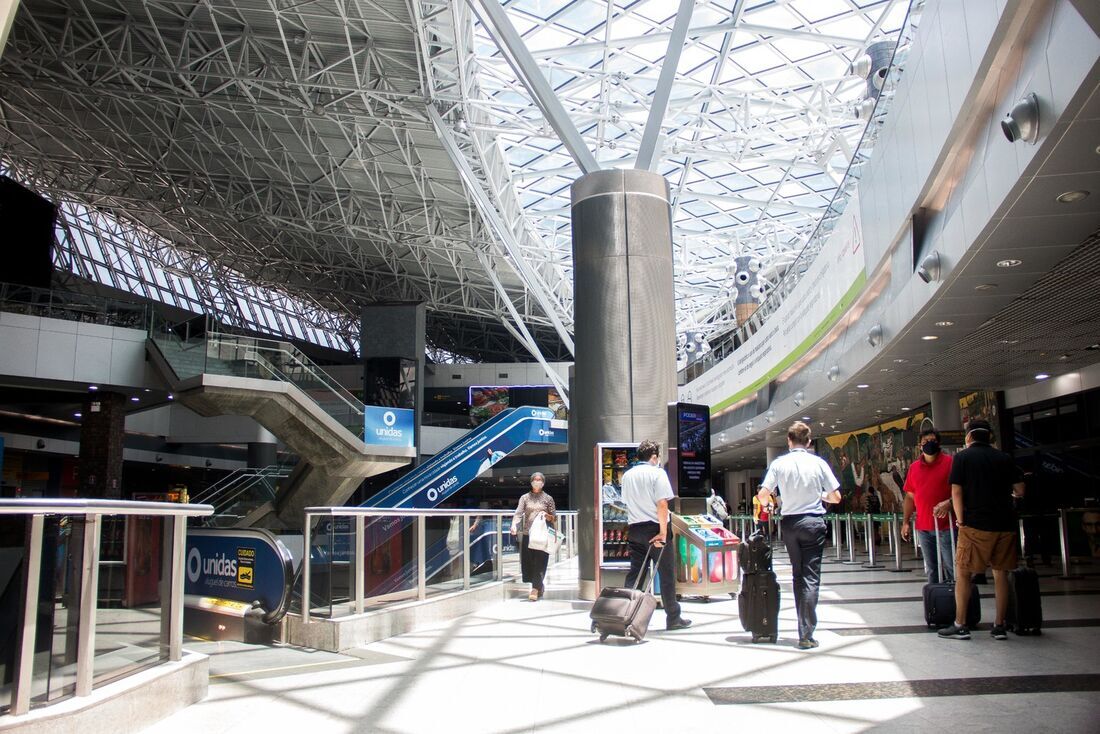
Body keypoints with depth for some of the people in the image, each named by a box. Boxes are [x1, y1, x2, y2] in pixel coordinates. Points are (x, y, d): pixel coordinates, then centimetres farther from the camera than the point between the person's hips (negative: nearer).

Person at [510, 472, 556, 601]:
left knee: (539, 562, -8)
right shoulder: (525, 498, 9)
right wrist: (514, 525, -21)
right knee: (527, 562, 3)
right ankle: (540, 586, 21)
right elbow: (518, 513, -4)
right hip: (527, 534, 2)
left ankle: (535, 589, -8)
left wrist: (547, 516, -13)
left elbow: (553, 518, 9)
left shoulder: (548, 498, 7)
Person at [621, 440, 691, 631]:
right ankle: (673, 618, 9)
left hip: (634, 529, 5)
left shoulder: (627, 475, 11)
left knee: (635, 573, 8)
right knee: (666, 574, 4)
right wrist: (663, 531, -16)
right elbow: (662, 503, -15)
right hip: (654, 528, -5)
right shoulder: (657, 473, -6)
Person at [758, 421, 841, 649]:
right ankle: (806, 635, -7)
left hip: (790, 523, 2)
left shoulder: (779, 463, -2)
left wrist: (768, 502, 17)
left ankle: (804, 628, 22)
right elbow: (836, 497, -1)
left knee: (798, 575, 16)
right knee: (811, 577, -2)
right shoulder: (818, 463, -3)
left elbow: (763, 495, -6)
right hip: (813, 522, -2)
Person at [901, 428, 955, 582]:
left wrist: (949, 503, -24)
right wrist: (905, 522, 11)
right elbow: (910, 496, 15)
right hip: (923, 528, 5)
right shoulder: (914, 468, 11)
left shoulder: (950, 462, -3)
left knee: (952, 567, -4)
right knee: (931, 570, 11)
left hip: (946, 526, -5)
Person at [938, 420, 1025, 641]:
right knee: (1001, 574, 12)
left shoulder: (963, 457, -1)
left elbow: (956, 491, -8)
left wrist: (960, 520, -1)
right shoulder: (1004, 458, 9)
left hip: (975, 525, -4)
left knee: (962, 573, 5)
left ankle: (960, 625, 5)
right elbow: (1020, 490, 8)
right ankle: (999, 626, 14)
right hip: (1005, 524, 4)